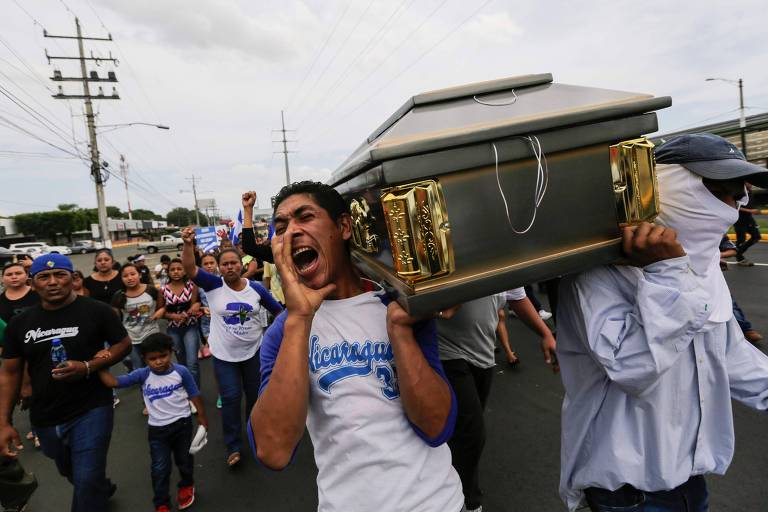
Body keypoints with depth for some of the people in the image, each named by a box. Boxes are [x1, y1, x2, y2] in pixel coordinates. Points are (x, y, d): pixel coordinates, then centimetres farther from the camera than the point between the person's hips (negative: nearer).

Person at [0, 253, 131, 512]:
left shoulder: (97, 311, -12)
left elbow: (124, 344, -5)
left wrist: (87, 367, -21)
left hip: (91, 410, -5)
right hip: (45, 418, 5)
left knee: (87, 483, -4)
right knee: (70, 473, 27)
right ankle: (103, 489, 56)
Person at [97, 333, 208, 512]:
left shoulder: (181, 372, -16)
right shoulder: (142, 375, -14)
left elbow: (194, 395, -5)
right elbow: (113, 382, -19)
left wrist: (202, 418, 1)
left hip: (182, 424, 0)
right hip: (157, 429, 0)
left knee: (184, 460, 20)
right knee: (160, 468, 8)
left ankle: (186, 486, 50)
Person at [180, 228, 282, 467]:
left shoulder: (256, 288, -8)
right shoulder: (213, 285, -10)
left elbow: (278, 311, 3)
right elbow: (190, 269, -26)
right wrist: (188, 244, -40)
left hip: (254, 351, 2)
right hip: (224, 355, -1)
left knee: (256, 395, 15)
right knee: (230, 399, 3)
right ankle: (233, 447, 19)